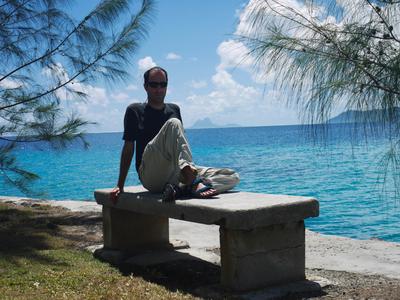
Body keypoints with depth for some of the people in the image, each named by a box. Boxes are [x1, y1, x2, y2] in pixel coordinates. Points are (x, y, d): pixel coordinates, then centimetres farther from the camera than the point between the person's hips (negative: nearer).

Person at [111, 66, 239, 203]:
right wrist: (120, 186, 2)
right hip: (151, 176, -5)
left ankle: (181, 188, -37)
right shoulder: (135, 111, 10)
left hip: (175, 175, 5)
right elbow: (128, 148, 7)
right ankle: (193, 184, -45)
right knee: (173, 124, -28)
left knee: (233, 177, -12)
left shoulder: (174, 109, 23)